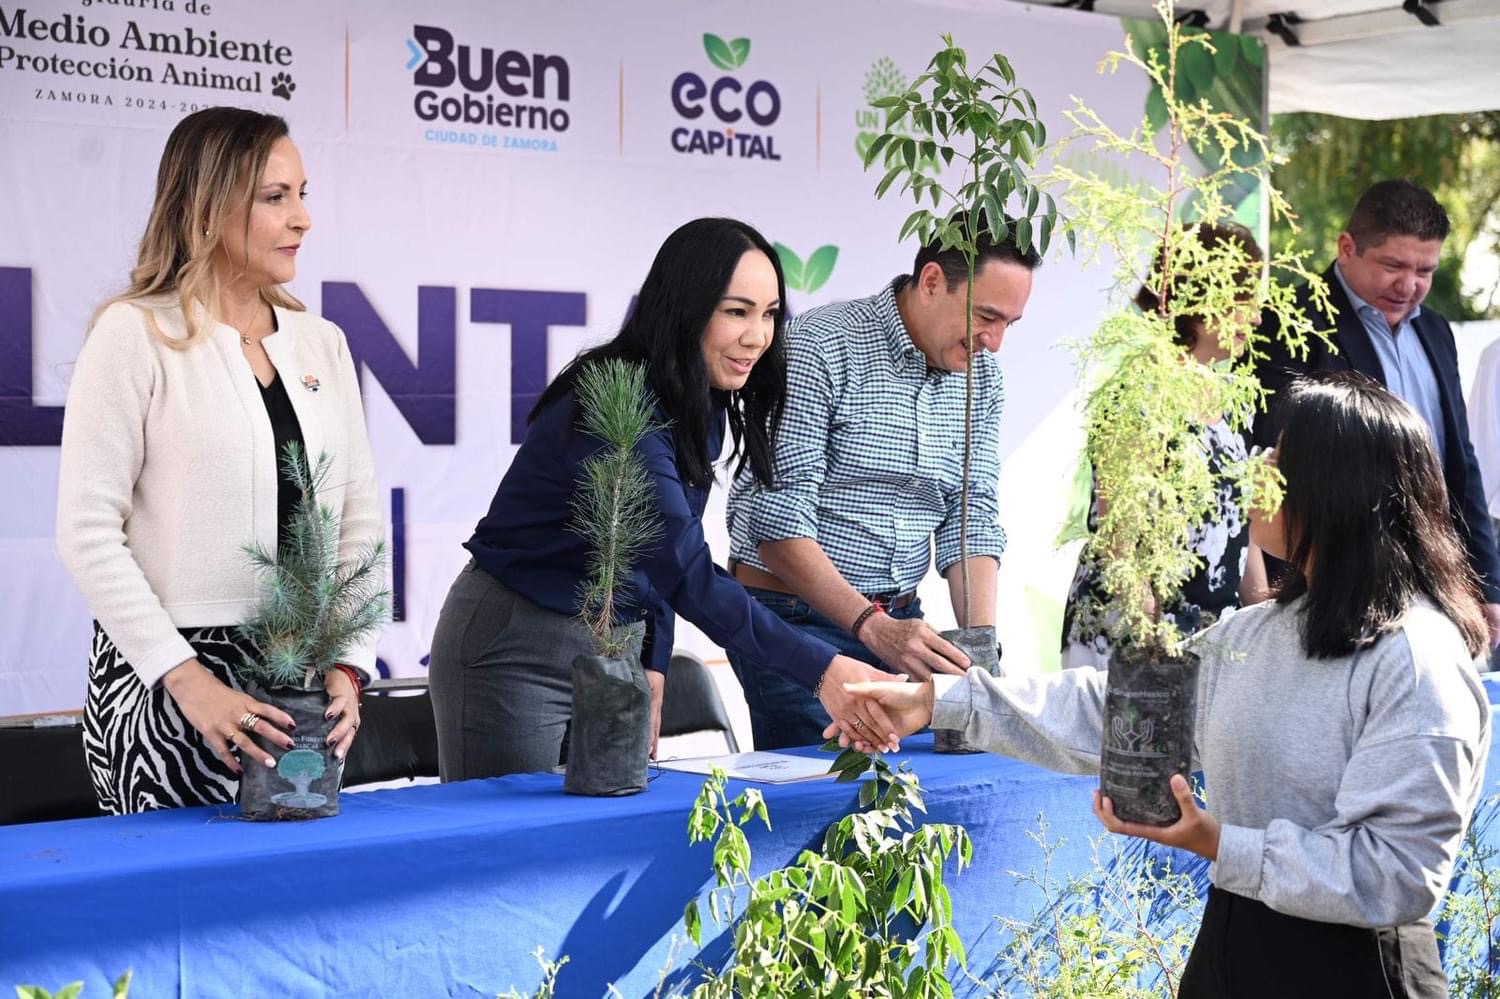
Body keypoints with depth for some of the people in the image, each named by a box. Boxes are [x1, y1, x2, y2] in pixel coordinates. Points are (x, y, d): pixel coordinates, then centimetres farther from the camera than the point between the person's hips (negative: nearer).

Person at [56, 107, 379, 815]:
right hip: (167, 685, -5)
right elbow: (88, 530, -10)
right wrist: (185, 678, -17)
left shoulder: (321, 343, 11)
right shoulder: (136, 333, -5)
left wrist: (346, 665, -4)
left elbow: (359, 519, 9)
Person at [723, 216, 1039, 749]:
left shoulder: (980, 375, 6)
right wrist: (871, 625, -28)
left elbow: (973, 515, 5)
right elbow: (778, 517, -20)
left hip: (899, 619, 6)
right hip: (792, 618, -6)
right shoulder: (820, 348, -15)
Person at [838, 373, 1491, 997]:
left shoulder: (1421, 663, -19)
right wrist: (941, 700, -2)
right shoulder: (1259, 632, 8)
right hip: (1228, 946, 8)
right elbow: (1114, 712, 5)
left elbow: (1398, 874, -23)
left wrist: (1220, 847, -28)